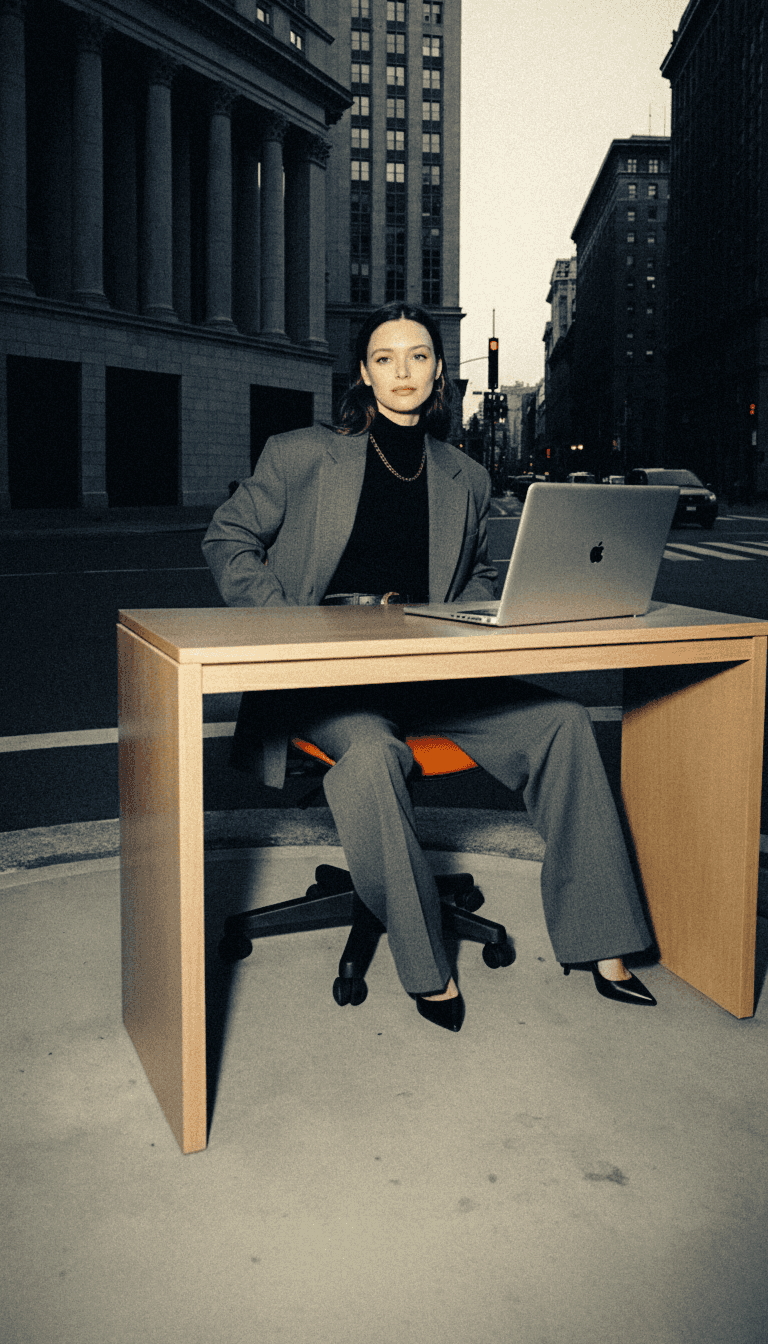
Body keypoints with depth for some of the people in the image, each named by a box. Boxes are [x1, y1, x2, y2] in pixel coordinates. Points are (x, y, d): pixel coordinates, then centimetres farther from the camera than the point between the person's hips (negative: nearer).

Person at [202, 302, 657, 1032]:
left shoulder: (466, 479, 17)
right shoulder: (301, 453, 7)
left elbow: (478, 578, 28)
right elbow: (228, 541, 8)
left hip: (428, 671, 4)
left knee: (562, 721, -19)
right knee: (371, 751, -38)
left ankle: (598, 944, -11)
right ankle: (426, 966, -20)